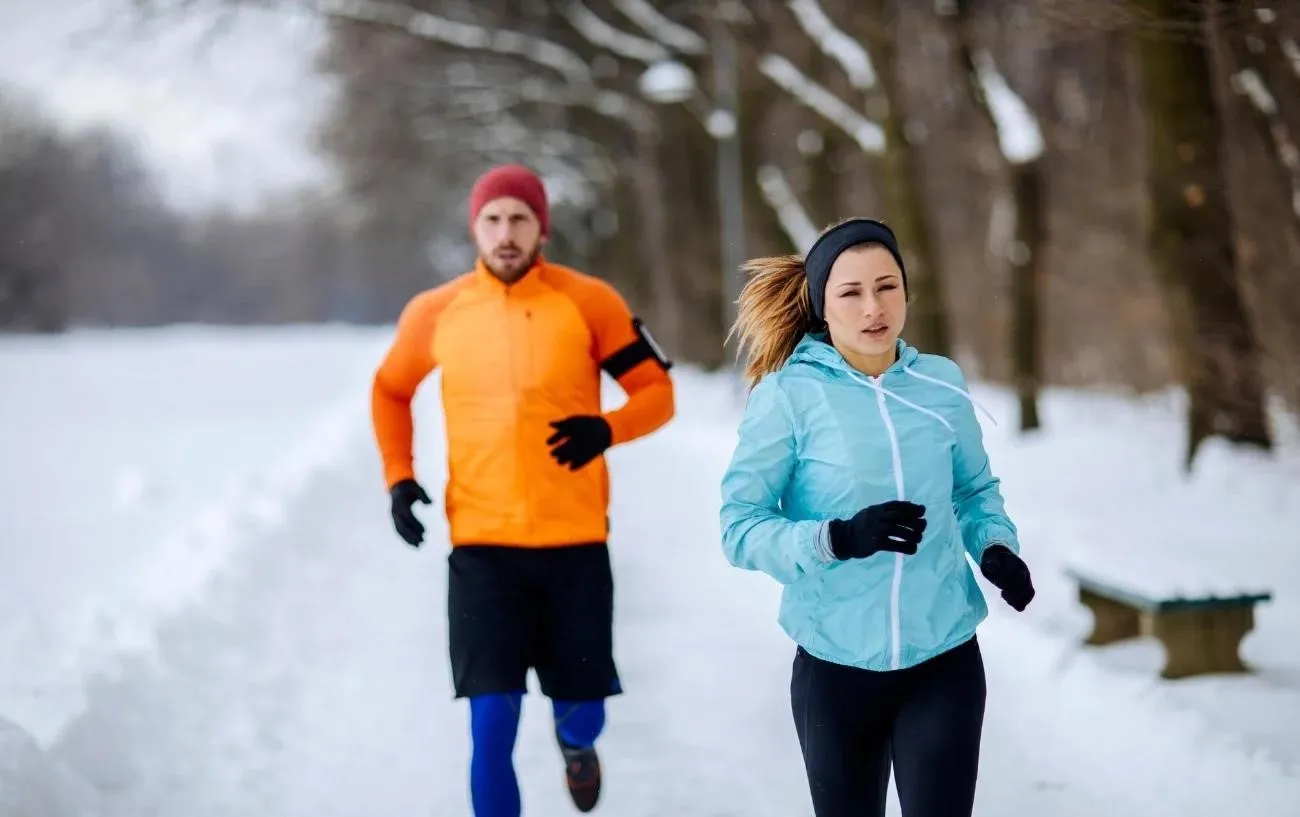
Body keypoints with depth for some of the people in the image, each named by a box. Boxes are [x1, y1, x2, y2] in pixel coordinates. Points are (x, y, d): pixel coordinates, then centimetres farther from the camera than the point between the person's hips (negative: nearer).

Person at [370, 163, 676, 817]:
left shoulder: (588, 301, -3)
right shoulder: (436, 312, 1)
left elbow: (656, 391, 2)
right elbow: (390, 391, 19)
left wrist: (606, 430, -18)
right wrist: (398, 477, 6)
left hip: (574, 543, 0)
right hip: (481, 547, 0)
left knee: (582, 710, 12)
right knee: (491, 727, -7)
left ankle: (576, 742, 51)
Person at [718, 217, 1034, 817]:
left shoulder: (942, 384, 0)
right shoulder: (788, 396, -11)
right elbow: (740, 529, -14)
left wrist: (997, 548, -6)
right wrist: (840, 537, -29)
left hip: (944, 661, 1)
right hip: (835, 666, -1)